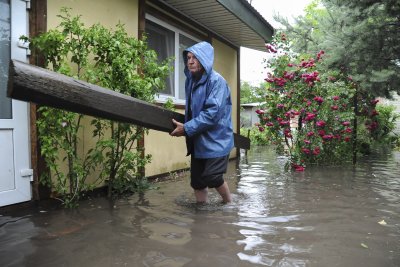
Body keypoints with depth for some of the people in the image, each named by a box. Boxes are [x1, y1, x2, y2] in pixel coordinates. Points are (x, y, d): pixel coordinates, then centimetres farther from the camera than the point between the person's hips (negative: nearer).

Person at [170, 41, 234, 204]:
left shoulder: (216, 81, -15)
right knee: (197, 180, 8)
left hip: (215, 139, -7)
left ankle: (229, 204, 24)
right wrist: (185, 126, 7)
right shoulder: (190, 80, 7)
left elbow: (212, 113, -24)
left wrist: (187, 129, -22)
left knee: (212, 178, -4)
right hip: (198, 140, 7)